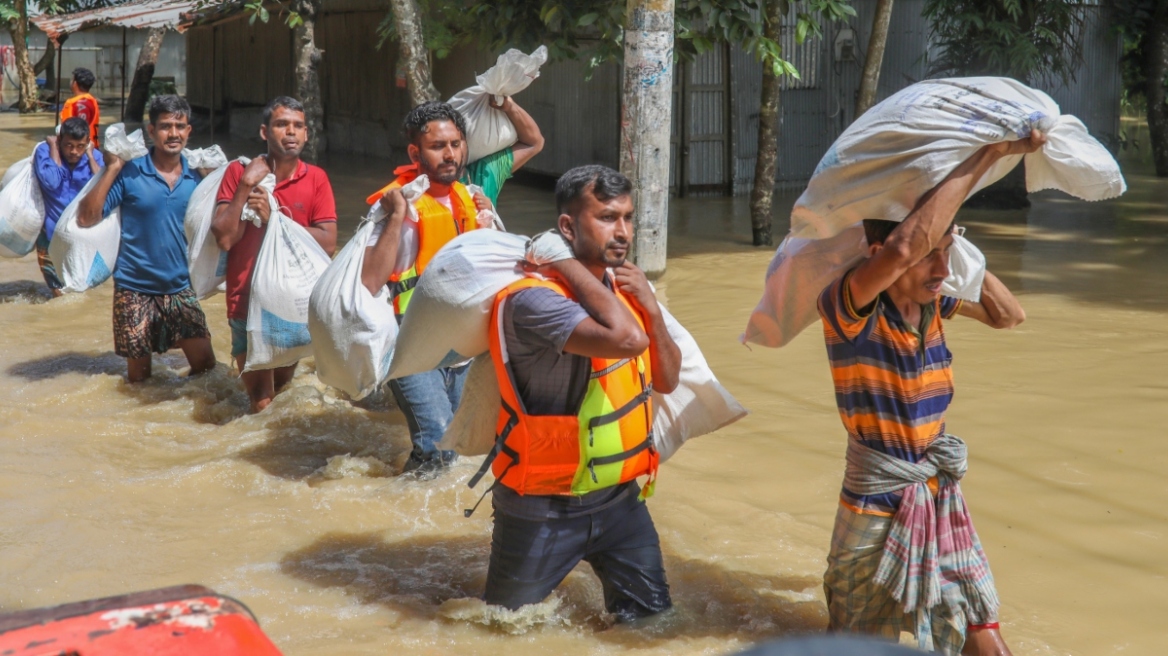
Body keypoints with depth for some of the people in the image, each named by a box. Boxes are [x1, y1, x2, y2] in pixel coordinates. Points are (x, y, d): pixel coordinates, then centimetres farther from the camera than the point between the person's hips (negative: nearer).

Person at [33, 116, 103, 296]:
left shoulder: (94, 156, -8)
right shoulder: (44, 151, -14)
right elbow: (51, 182, -31)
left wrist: (90, 155, -20)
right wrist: (54, 148, -22)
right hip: (51, 232, -2)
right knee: (59, 293, 10)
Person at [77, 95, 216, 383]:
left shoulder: (195, 177, 1)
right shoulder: (129, 173, -10)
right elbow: (86, 219, -15)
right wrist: (111, 169, -20)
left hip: (180, 289, 3)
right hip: (135, 291, -3)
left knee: (205, 366, 1)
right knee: (139, 378, 10)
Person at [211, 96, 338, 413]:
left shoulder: (316, 178, -1)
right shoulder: (239, 172, -4)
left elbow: (328, 242, -12)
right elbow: (224, 238, -12)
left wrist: (273, 217, -18)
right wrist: (245, 186, -18)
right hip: (248, 301, -2)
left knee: (282, 385, 19)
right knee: (261, 401, -5)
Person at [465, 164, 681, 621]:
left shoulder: (620, 288, 2)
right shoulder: (534, 299, -24)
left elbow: (667, 381, 6)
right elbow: (627, 340, -37)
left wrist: (651, 307, -8)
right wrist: (567, 263, -27)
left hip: (621, 497, 6)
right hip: (544, 512, -6)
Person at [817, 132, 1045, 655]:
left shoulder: (933, 301, -1)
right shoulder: (846, 307, -22)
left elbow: (1008, 315, 13)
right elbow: (904, 247, -41)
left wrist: (956, 250, 1)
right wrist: (987, 154, -37)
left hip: (942, 500, 6)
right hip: (879, 508, -5)